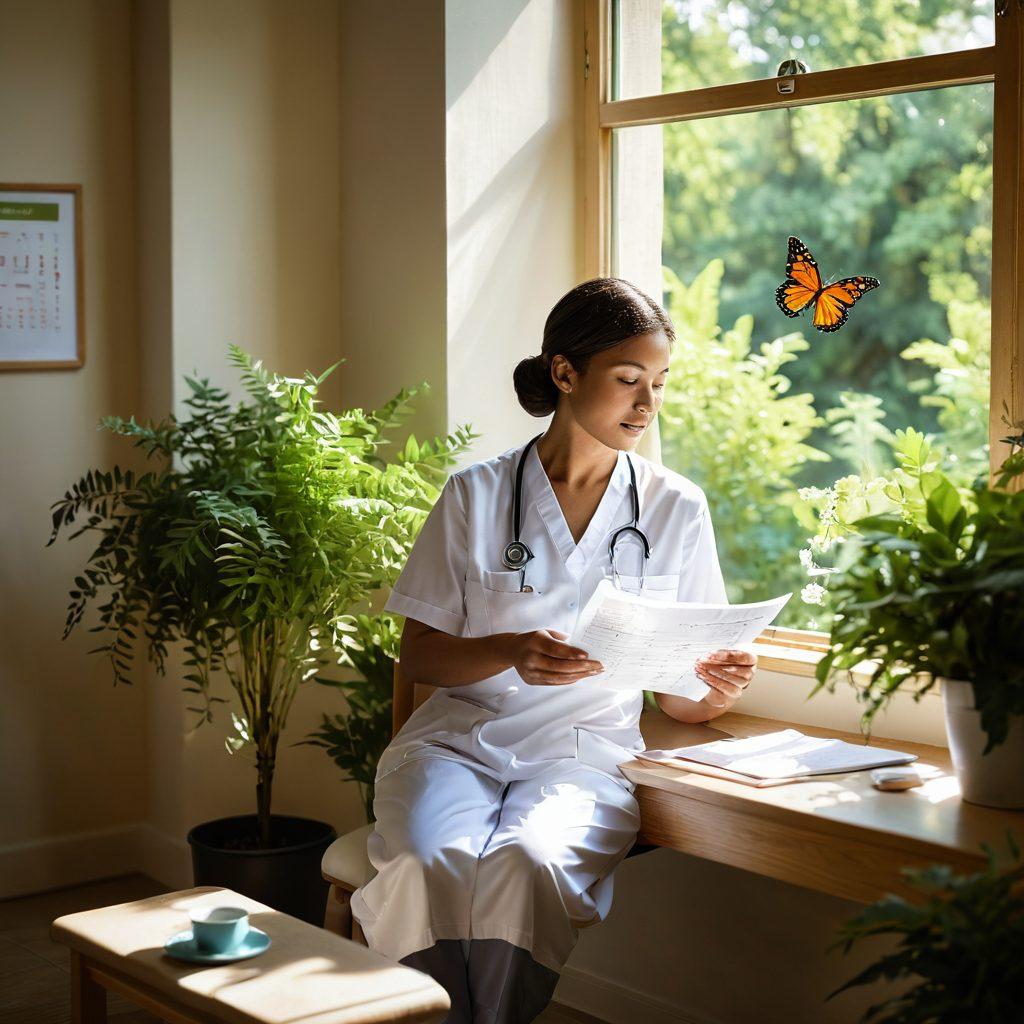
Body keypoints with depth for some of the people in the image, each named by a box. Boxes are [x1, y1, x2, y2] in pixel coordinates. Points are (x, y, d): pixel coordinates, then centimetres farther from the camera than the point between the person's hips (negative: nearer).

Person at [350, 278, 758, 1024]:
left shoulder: (677, 508, 8)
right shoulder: (477, 495, 5)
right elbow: (419, 655, 6)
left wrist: (715, 688, -14)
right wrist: (513, 653, -14)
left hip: (585, 747, 0)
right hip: (462, 733, 0)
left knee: (528, 863, -34)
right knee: (432, 862, -33)